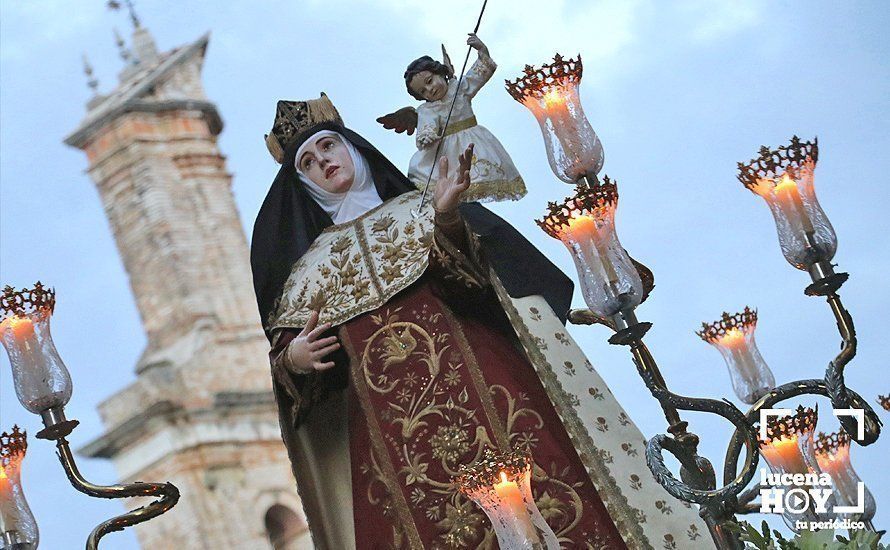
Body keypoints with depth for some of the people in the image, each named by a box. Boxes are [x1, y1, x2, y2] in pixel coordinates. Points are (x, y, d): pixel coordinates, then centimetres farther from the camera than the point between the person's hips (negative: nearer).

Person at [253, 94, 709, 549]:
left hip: (466, 373, -1)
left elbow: (464, 270, -2)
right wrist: (292, 358, -9)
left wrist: (447, 218, -21)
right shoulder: (313, 263, 22)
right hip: (387, 421, 1)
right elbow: (283, 349, 14)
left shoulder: (415, 209, 17)